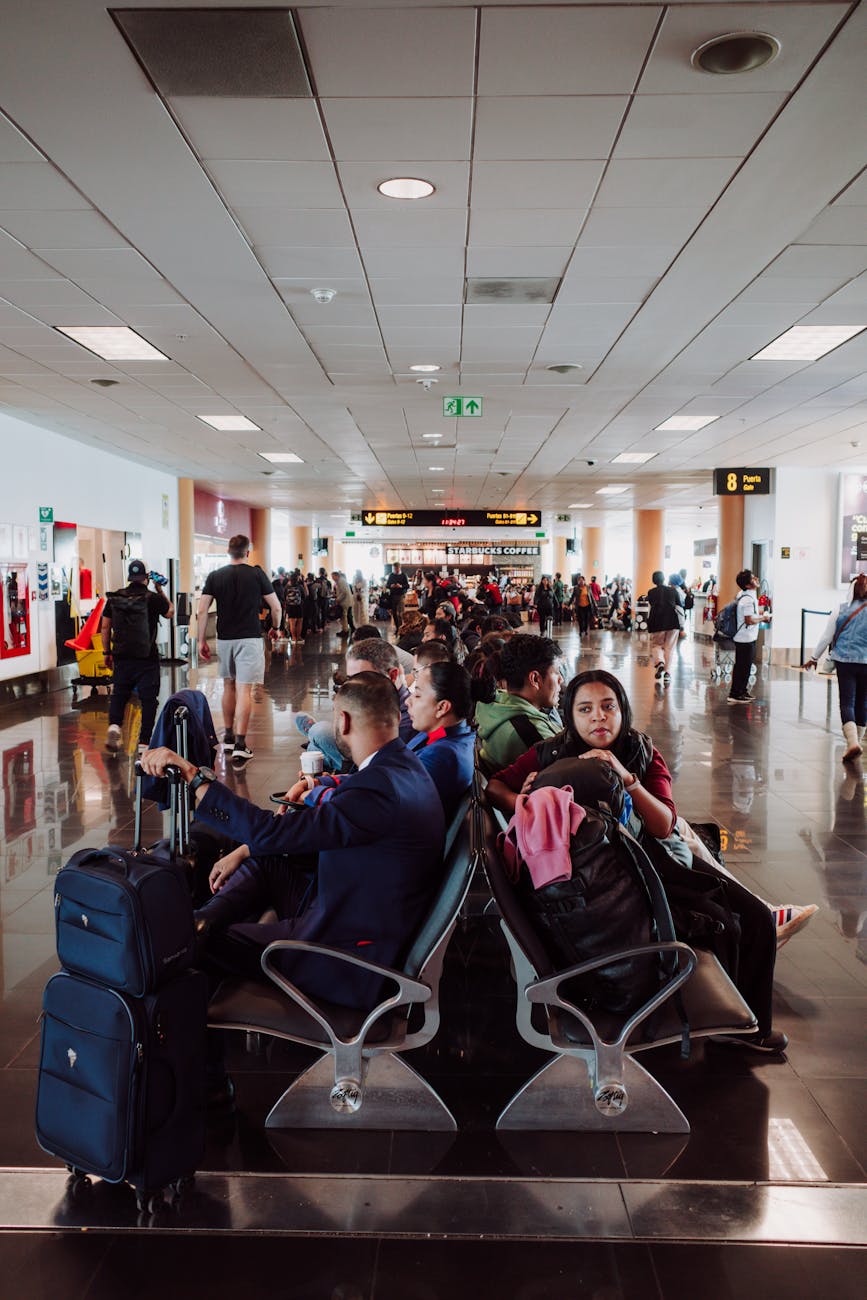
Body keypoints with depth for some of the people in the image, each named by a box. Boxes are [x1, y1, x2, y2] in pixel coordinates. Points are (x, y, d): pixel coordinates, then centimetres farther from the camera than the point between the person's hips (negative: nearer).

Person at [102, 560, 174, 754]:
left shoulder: (114, 598, 3)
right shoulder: (153, 598, -7)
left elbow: (105, 627, 8)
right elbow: (170, 612, 12)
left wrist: (107, 652, 17)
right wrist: (160, 590, 16)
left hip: (122, 657, 3)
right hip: (147, 658, -3)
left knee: (118, 694, 18)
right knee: (148, 698, 4)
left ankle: (114, 725, -6)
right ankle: (144, 741, 3)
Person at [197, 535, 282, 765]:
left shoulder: (215, 576, 3)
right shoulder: (257, 574, -3)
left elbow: (202, 611, -2)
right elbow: (276, 608, 1)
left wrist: (202, 640, 5)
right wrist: (275, 628, 18)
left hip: (224, 638, 3)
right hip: (249, 638, -3)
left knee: (229, 686, 19)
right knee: (244, 690, -6)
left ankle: (228, 736, 29)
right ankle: (240, 744, -13)